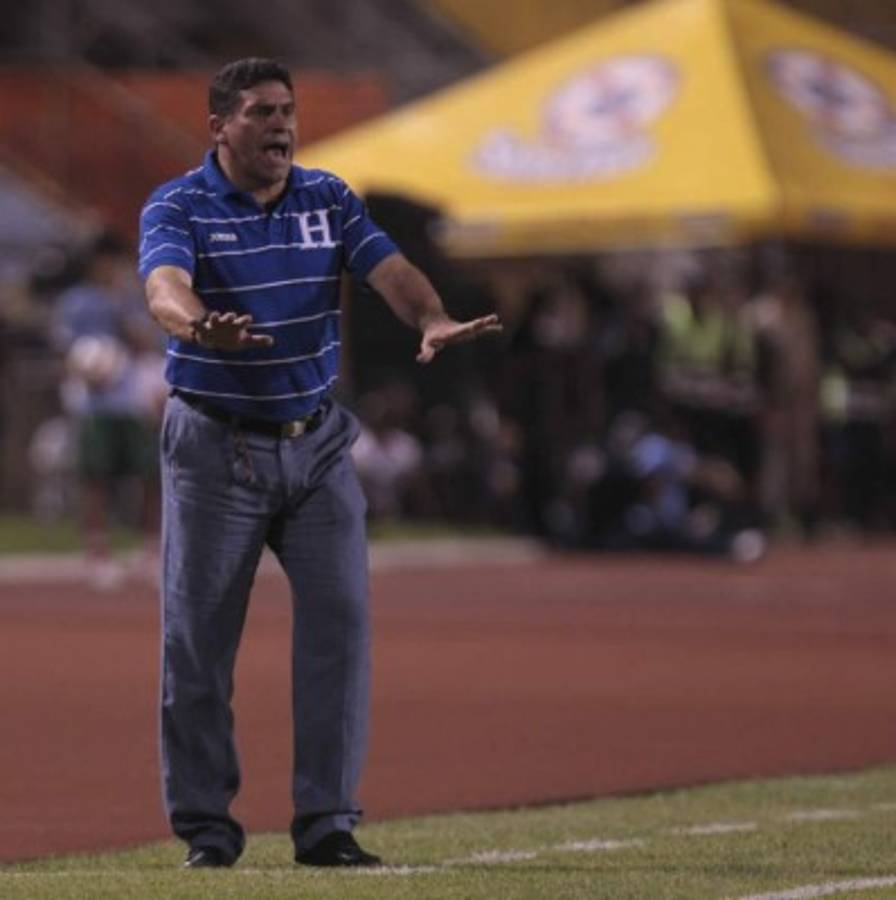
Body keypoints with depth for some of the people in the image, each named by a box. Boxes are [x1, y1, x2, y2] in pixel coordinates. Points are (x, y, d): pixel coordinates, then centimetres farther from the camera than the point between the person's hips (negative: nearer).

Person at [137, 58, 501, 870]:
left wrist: (433, 320, -31)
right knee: (198, 635, 0)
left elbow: (389, 269, -9)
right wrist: (199, 325, -52)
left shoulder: (329, 199, 5)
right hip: (215, 446, -3)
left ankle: (327, 823, 1)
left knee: (340, 616, -5)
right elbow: (164, 285, -28)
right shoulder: (177, 208, -8)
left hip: (316, 444, 3)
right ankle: (206, 826, 11)